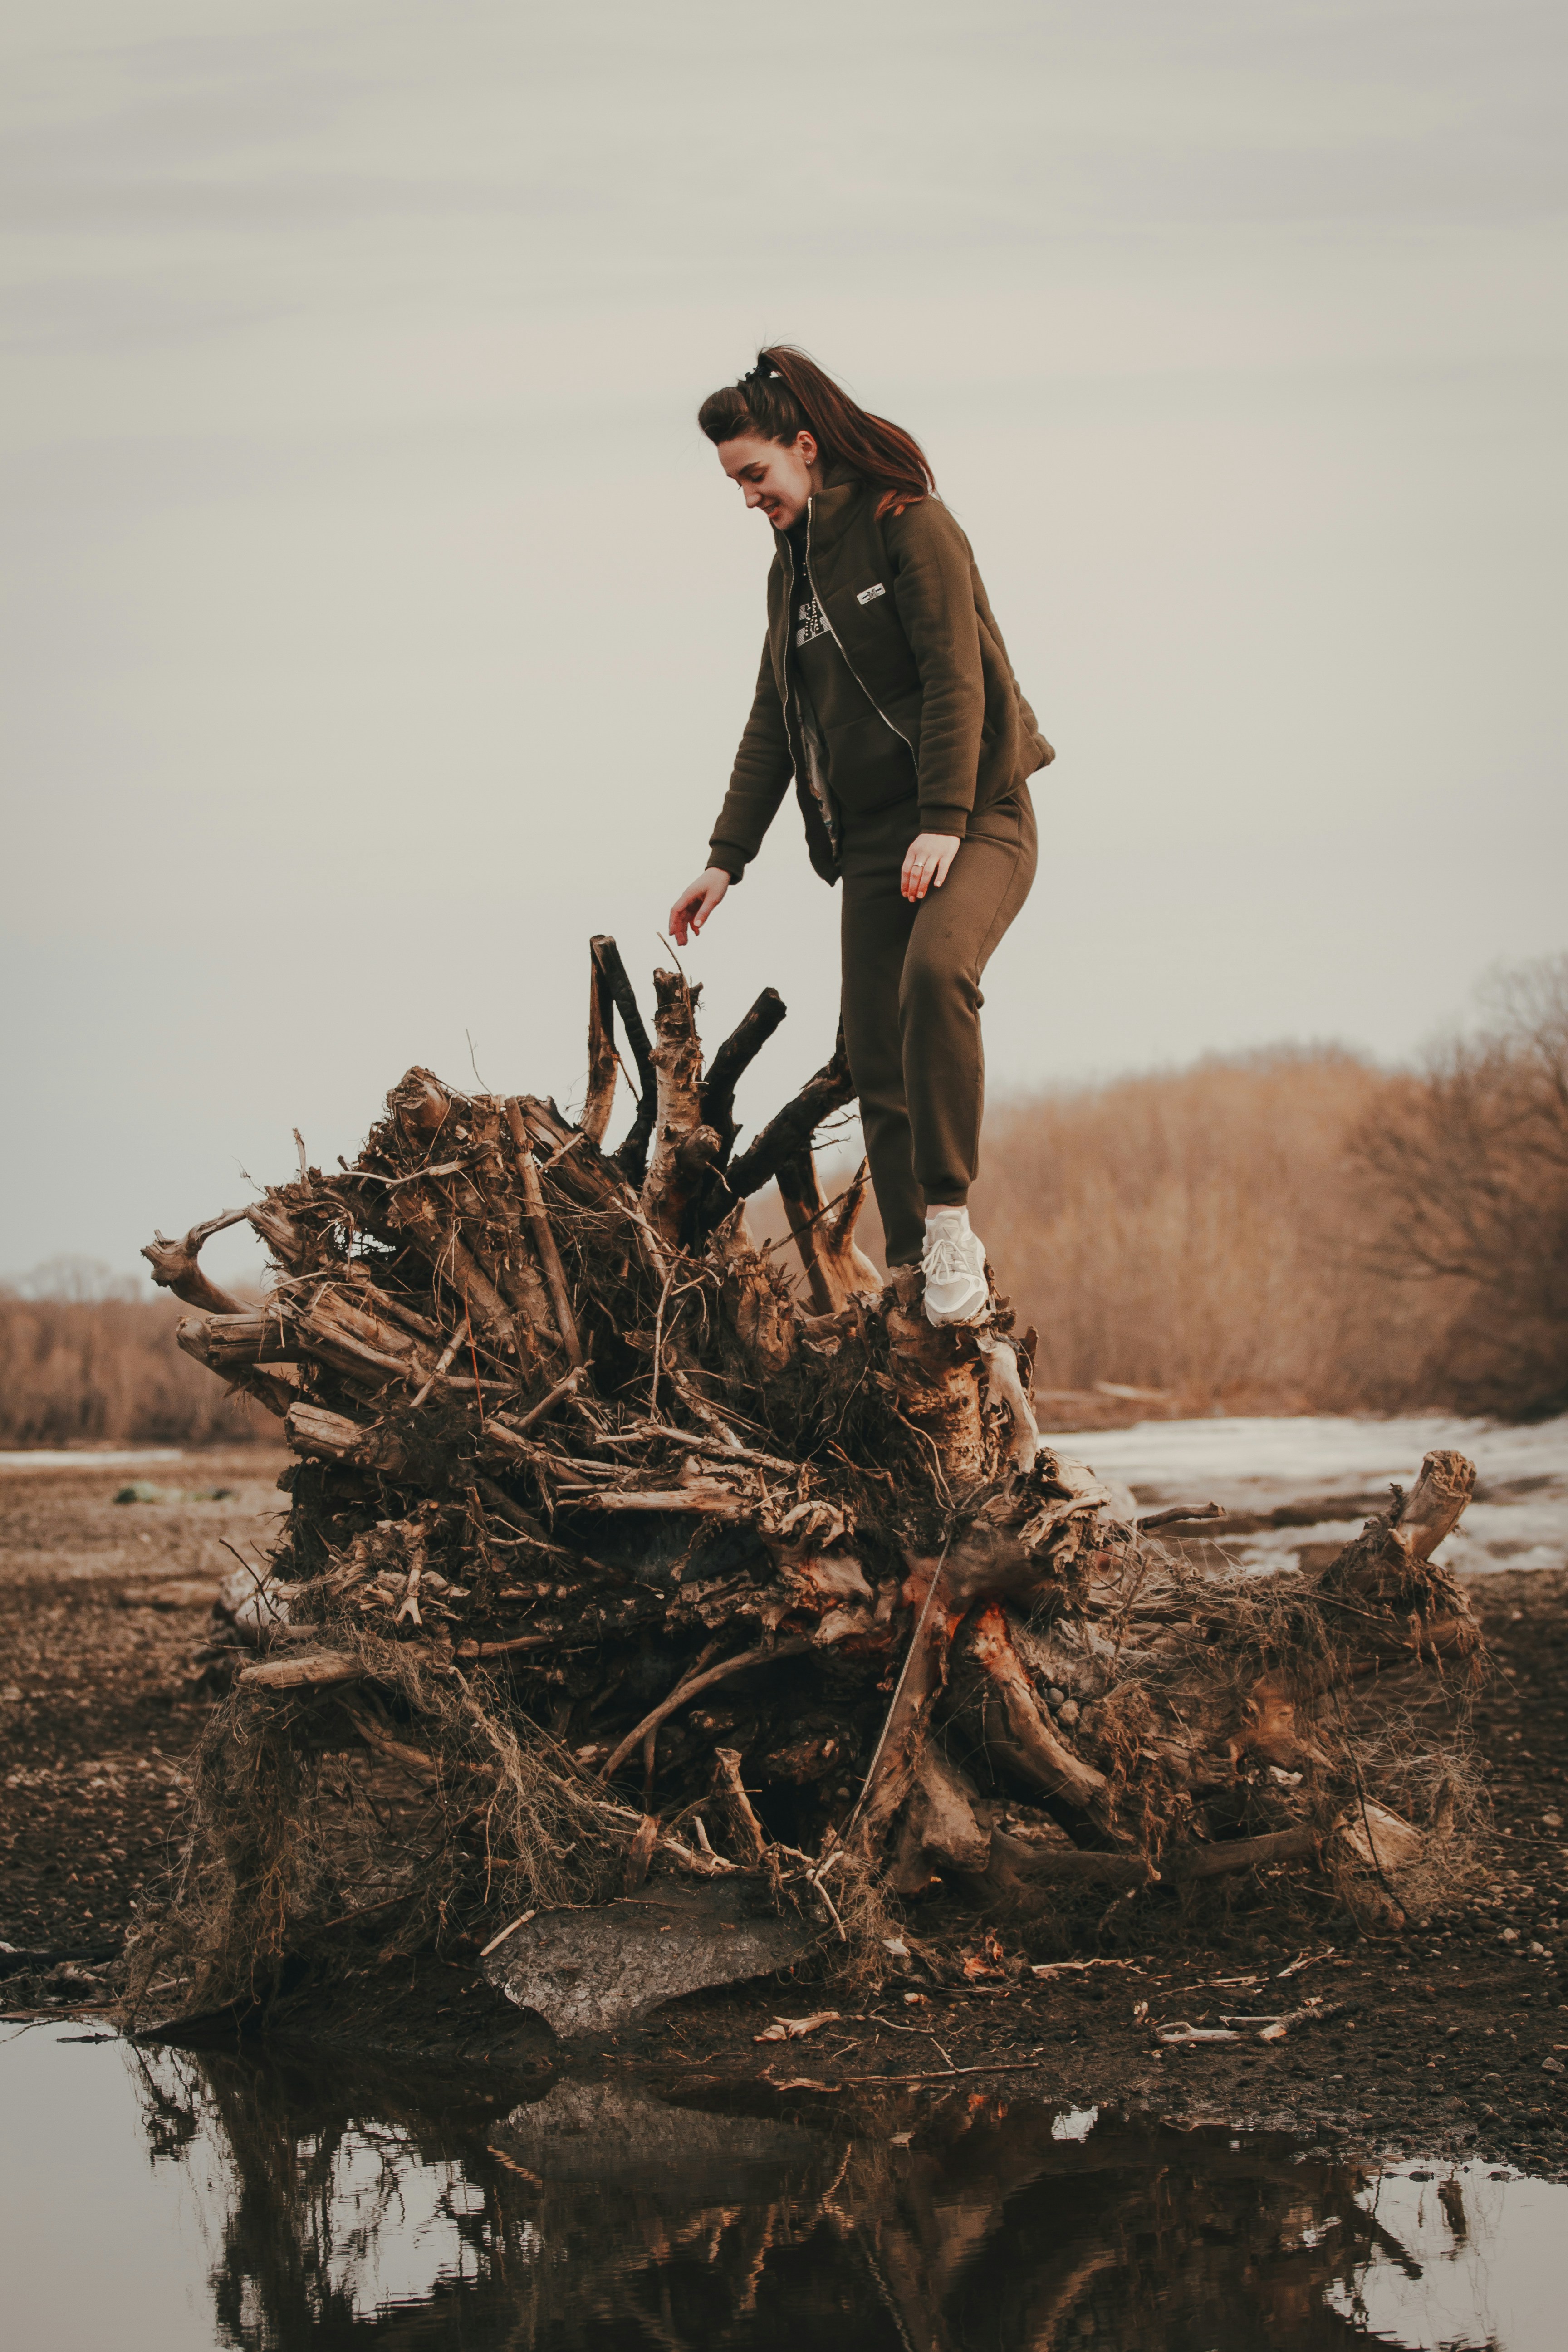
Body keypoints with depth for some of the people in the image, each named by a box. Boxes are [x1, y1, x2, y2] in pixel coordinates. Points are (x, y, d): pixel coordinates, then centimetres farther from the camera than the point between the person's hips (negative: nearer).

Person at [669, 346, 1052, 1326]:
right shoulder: (792, 566, 17)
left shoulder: (910, 526, -6)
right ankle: (920, 1280, 3)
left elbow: (954, 681, -14)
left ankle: (951, 1222, -29)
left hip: (977, 817, -7)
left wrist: (943, 826, -21)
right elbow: (774, 724, 21)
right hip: (873, 837, 7)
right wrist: (726, 859, 15)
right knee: (877, 1060, -2)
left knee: (936, 971, -33)